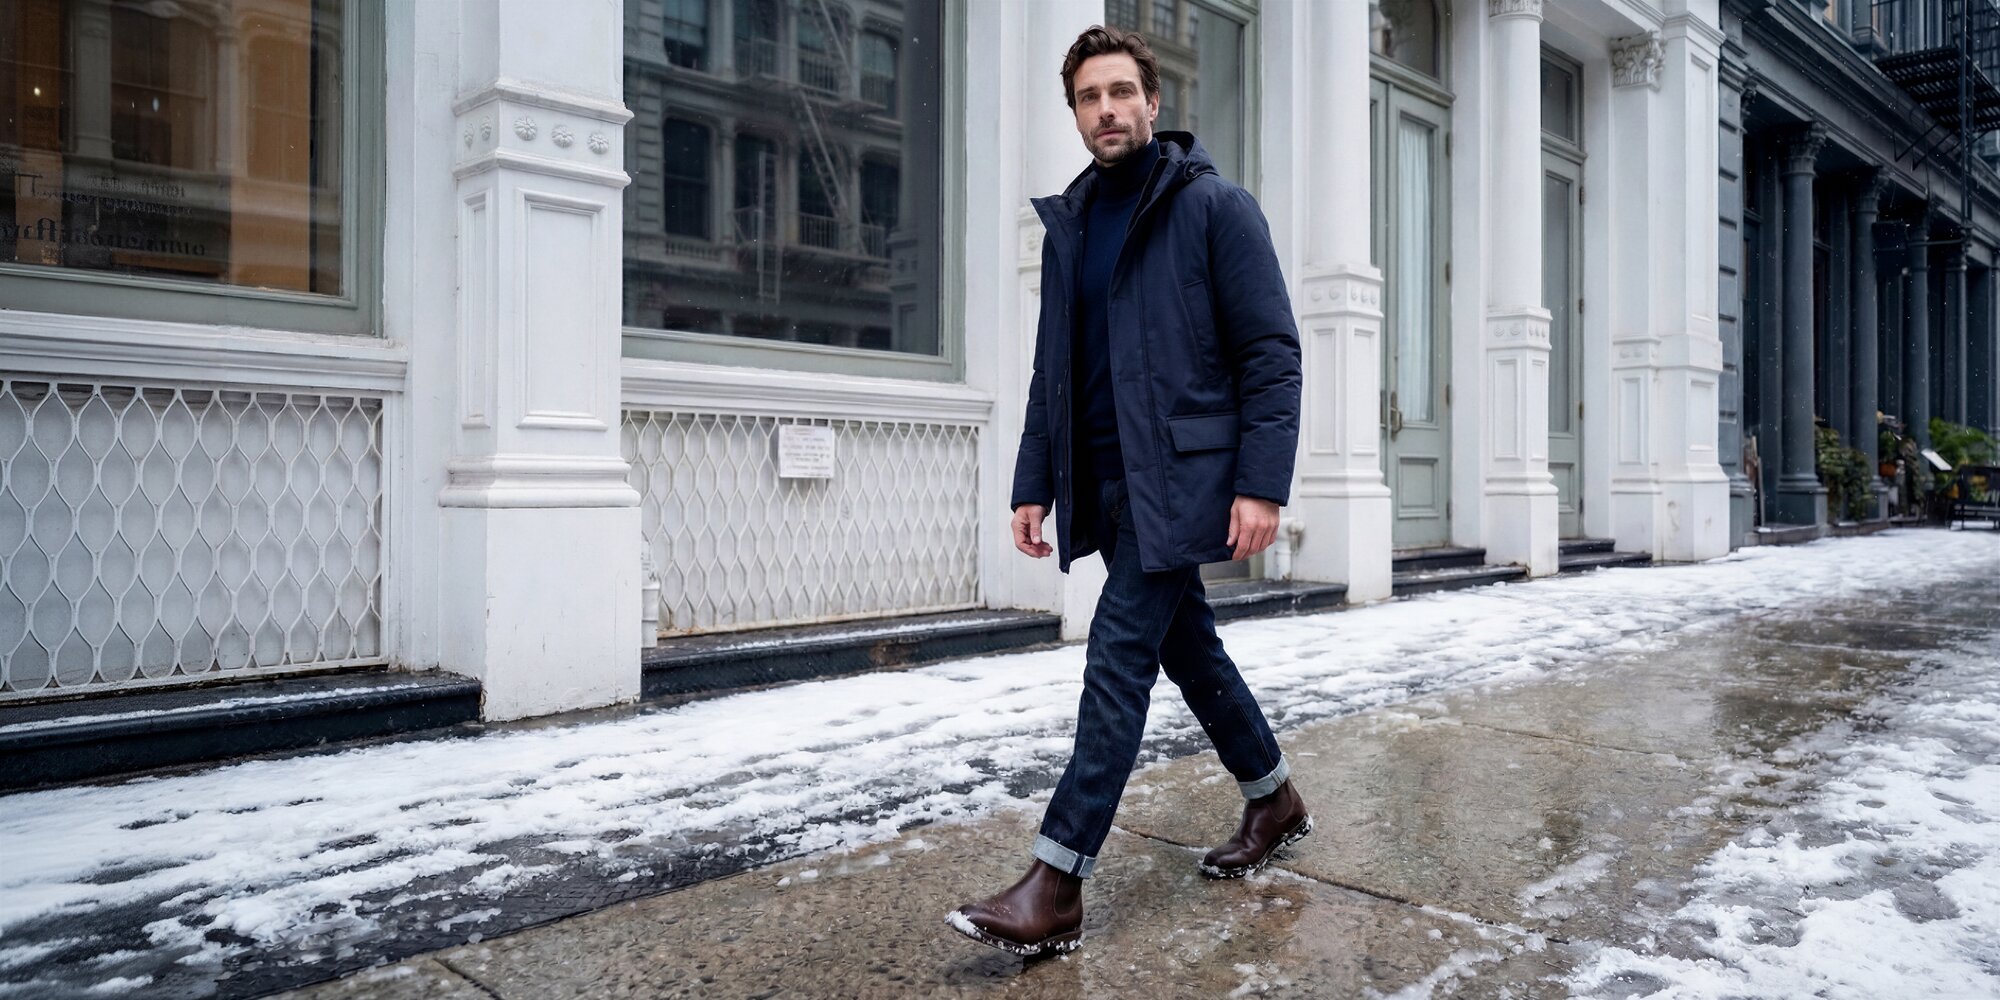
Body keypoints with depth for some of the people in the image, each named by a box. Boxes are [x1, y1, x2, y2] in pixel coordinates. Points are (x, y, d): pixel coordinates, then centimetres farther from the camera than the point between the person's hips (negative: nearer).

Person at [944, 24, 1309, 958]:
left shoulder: (1215, 207, -4)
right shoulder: (1068, 223, 14)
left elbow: (1271, 354, -8)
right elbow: (1052, 370, 17)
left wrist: (1261, 483, -17)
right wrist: (1033, 484, 11)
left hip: (1179, 477, -7)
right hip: (1104, 484, 7)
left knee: (1119, 655, -11)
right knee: (1187, 647, 16)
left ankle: (1057, 884, -7)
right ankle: (1274, 800, 36)